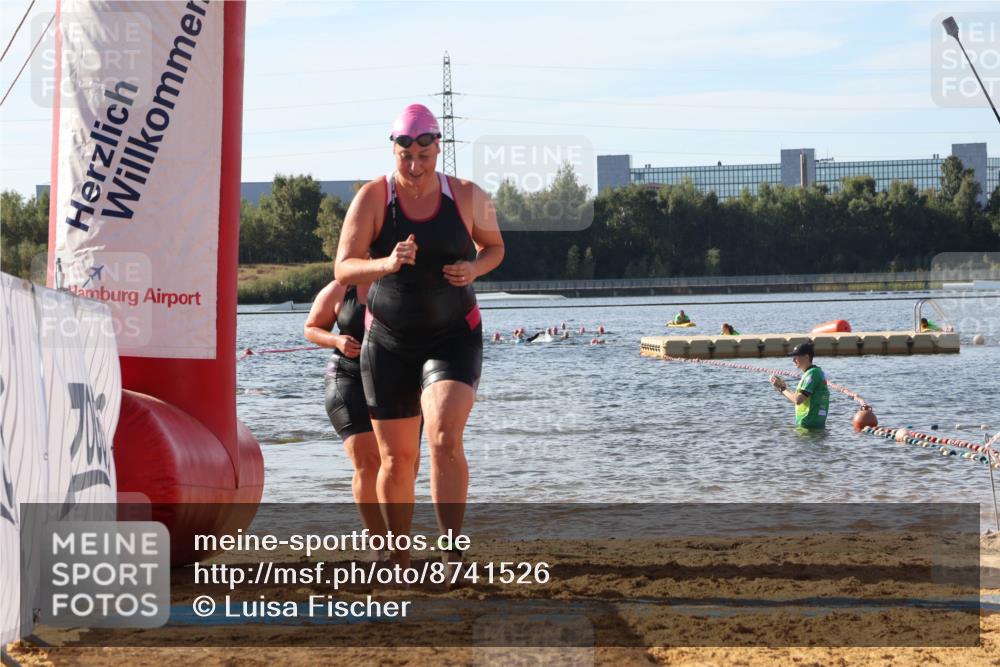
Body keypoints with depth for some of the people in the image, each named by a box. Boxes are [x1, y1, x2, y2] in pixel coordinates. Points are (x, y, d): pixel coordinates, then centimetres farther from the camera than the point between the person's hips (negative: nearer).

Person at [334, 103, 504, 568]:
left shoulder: (467, 198, -4)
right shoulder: (373, 198, -8)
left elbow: (494, 246, 14)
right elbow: (343, 268, -14)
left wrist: (475, 269, -9)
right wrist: (386, 264, -34)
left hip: (453, 338, -1)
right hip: (388, 342, 1)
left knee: (445, 439, -23)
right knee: (396, 459, 7)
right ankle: (400, 558, 24)